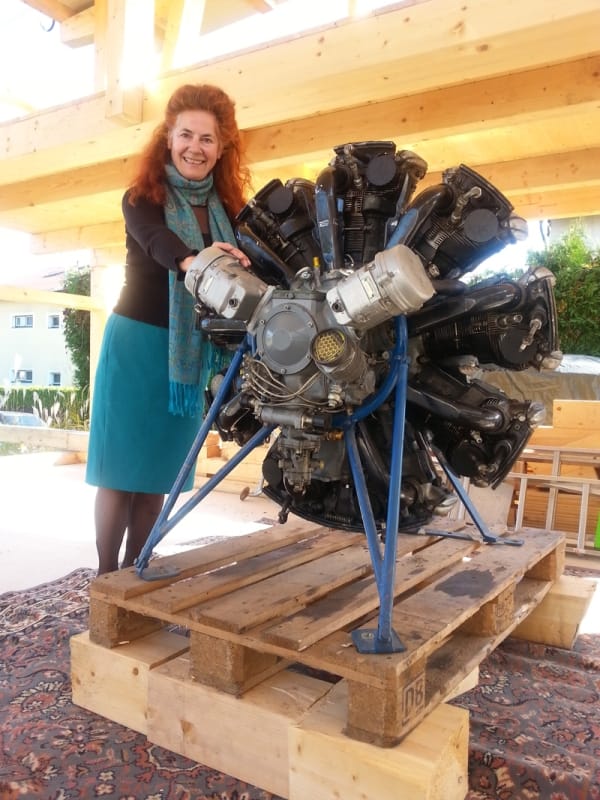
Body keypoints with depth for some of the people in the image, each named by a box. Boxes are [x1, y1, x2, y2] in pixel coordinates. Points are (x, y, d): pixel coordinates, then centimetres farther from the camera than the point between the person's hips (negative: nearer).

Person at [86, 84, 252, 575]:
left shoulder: (226, 208, 8)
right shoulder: (142, 198, -5)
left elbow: (244, 266, -3)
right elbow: (157, 241, -27)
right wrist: (192, 261, -48)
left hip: (191, 353, 4)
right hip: (138, 342, -4)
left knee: (159, 471, 10)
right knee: (121, 467, 0)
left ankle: (134, 571, 22)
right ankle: (105, 577, 13)